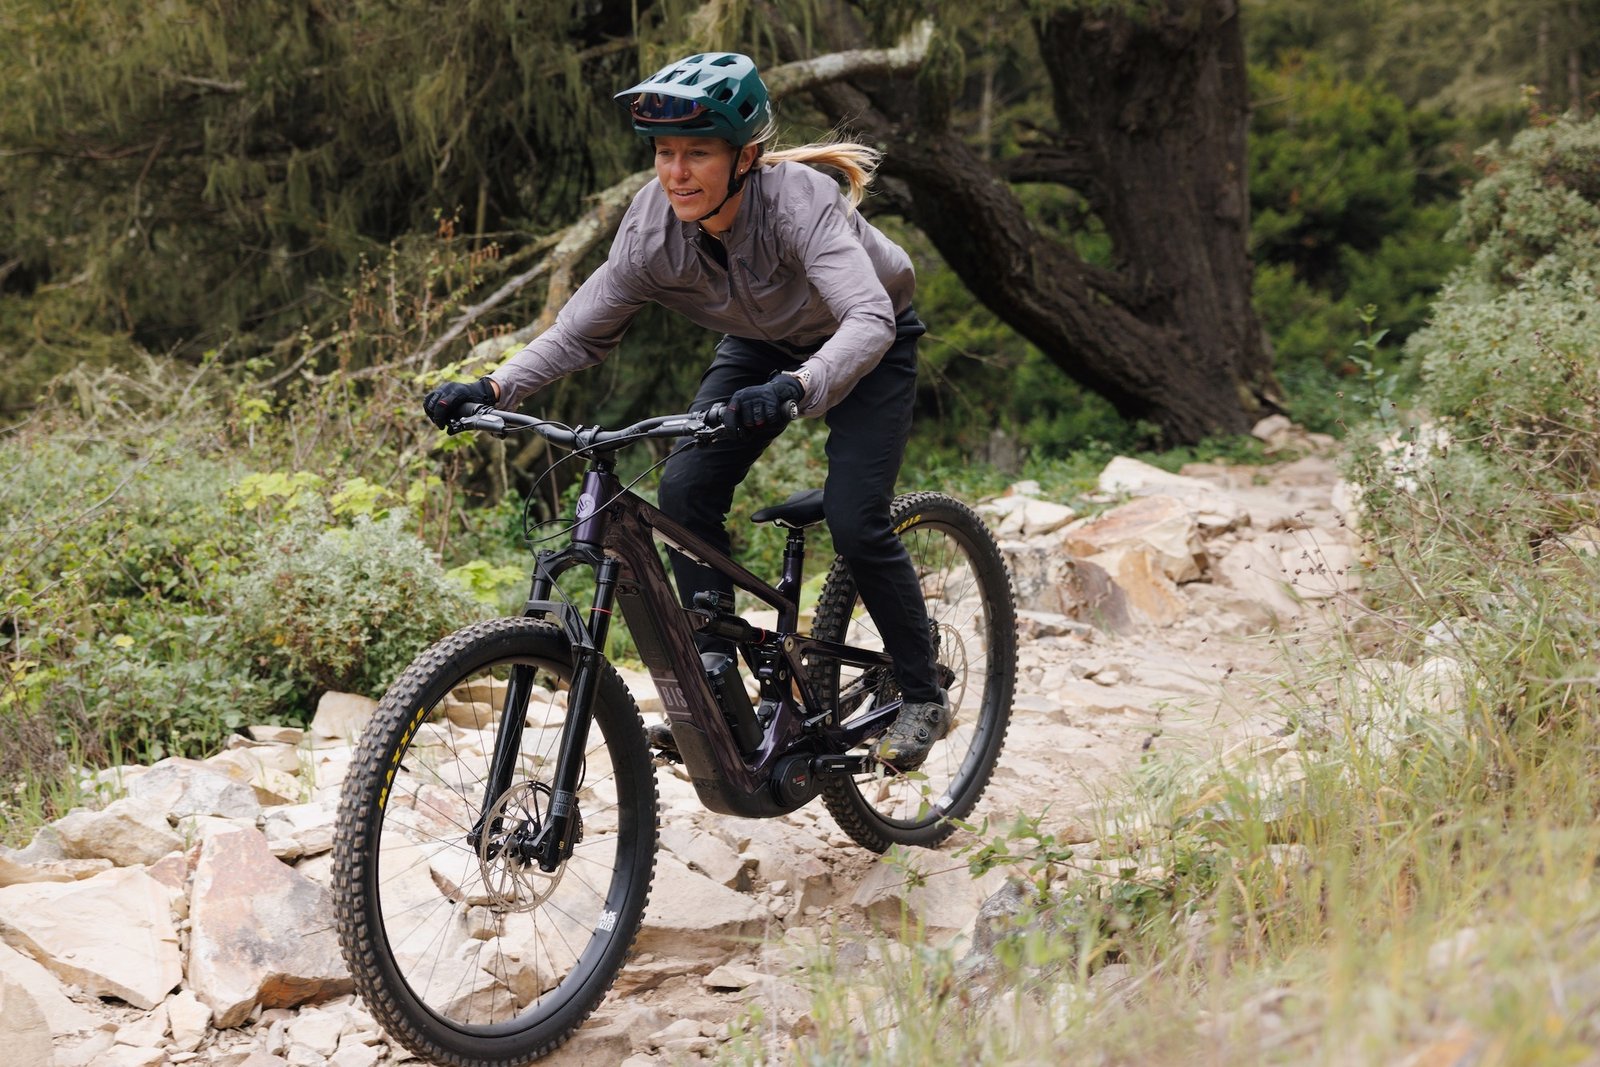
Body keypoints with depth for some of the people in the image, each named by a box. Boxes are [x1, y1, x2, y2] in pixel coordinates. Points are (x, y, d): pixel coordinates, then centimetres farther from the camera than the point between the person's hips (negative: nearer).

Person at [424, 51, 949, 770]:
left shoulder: (796, 199, -38)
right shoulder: (654, 226, -24)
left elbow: (870, 319, -51)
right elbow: (579, 332, -17)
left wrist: (797, 388, -69)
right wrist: (492, 389, -34)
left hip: (864, 349, -5)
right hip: (759, 347, 5)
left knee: (854, 522, -18)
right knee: (684, 490, -15)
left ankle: (923, 699, 4)